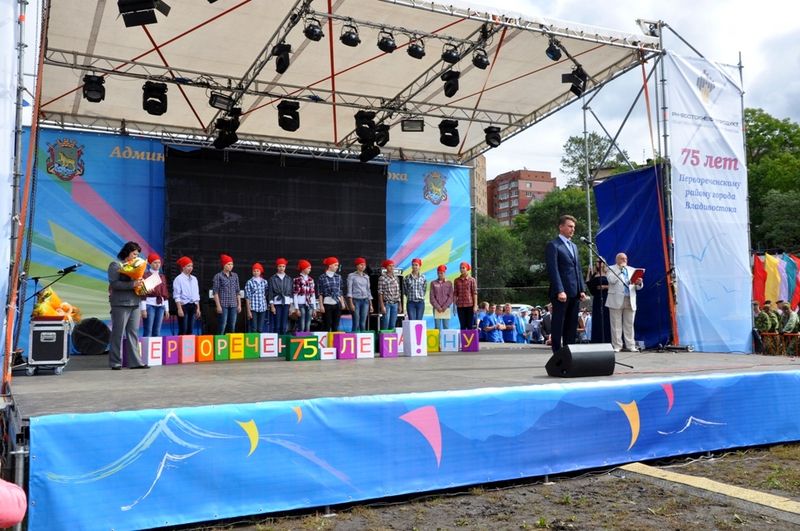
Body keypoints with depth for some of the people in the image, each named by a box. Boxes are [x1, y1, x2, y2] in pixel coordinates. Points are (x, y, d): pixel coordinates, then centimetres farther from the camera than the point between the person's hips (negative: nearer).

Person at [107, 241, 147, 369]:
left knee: (133, 333, 6)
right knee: (118, 333, -1)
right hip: (120, 304, -7)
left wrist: (141, 283, 0)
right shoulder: (115, 265, -3)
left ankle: (135, 361, 7)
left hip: (135, 303, 7)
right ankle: (115, 362, 6)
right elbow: (114, 283, -16)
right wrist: (132, 284, -23)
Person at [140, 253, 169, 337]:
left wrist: (167, 309, 13)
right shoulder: (145, 276, -2)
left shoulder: (162, 276, 15)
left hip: (160, 305, 6)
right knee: (148, 332, -8)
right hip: (149, 305, -5)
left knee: (157, 332, 6)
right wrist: (143, 309, -13)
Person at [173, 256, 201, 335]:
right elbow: (177, 296, -11)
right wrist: (179, 309, -17)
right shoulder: (178, 279, -7)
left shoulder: (194, 279, 12)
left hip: (193, 306, 6)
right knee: (183, 330, -7)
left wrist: (198, 308, 13)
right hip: (183, 305, -6)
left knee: (190, 330, 8)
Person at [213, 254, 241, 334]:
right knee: (223, 326, -6)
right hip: (223, 305, -4)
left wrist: (239, 304, 10)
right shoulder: (218, 276, -1)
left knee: (232, 326, 6)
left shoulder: (235, 276, 12)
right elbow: (215, 292, -4)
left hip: (233, 305, 4)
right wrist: (218, 305, -10)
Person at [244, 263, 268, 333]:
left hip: (263, 308, 4)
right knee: (254, 329, -4)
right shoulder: (249, 282, -1)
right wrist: (248, 310, -8)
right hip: (253, 308, -3)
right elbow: (247, 297, -3)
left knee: (260, 329, 6)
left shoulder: (264, 282, 9)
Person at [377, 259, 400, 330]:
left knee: (393, 325, 7)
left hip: (395, 303, 6)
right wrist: (382, 306, -14)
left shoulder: (395, 277, 10)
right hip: (386, 303, -6)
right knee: (386, 323, -7)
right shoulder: (382, 277, -7)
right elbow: (380, 293, -9)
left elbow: (398, 292, 14)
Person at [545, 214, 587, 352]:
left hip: (575, 293, 8)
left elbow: (578, 270, 21)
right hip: (561, 293, -7)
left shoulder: (574, 246, 22)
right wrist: (560, 291, -19)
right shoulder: (553, 245, -4)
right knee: (558, 325, -3)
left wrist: (582, 289, 11)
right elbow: (553, 270, -12)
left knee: (572, 326, 8)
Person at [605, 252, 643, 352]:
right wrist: (620, 270, -9)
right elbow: (611, 280, -14)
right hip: (616, 301, -4)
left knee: (629, 325, 4)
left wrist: (639, 283, -9)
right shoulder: (611, 269, 5)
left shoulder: (632, 270, 18)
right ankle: (617, 346, 2)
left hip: (630, 301, 4)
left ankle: (630, 346, 8)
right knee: (616, 325, -2)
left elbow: (638, 287, 15)